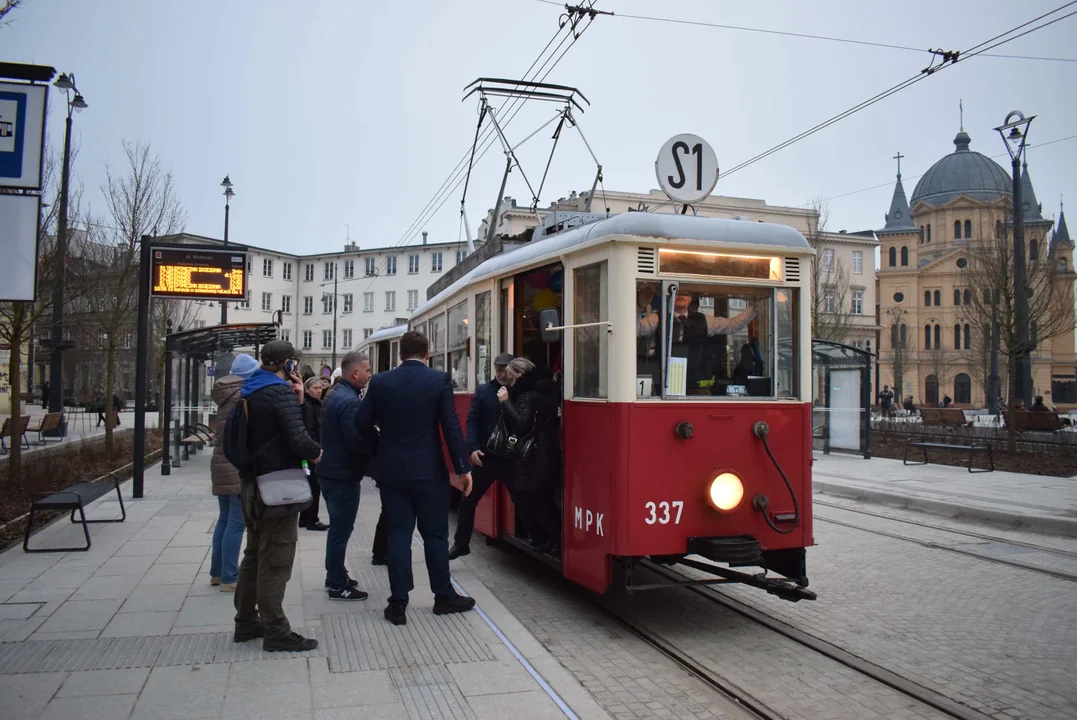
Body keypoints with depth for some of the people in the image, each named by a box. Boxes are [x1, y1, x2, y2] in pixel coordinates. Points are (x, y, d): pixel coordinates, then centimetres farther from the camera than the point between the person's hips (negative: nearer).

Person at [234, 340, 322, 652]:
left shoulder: (249, 392, 12)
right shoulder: (280, 393, -17)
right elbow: (298, 439, -27)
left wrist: (297, 400, 4)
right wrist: (316, 452, -7)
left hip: (252, 484, 9)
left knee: (254, 555, 19)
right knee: (275, 560, -2)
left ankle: (246, 621, 29)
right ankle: (276, 632, 5)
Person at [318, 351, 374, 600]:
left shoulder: (336, 394, 12)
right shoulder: (349, 401, -21)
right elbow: (356, 441, -27)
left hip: (332, 470, 10)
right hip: (343, 474, -10)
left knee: (338, 527, 19)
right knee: (341, 529, -1)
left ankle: (335, 576, 31)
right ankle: (338, 586, 8)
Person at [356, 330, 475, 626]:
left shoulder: (380, 382, 0)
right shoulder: (439, 380, -7)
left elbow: (362, 424, 2)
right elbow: (451, 426, -9)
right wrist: (463, 468, -4)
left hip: (391, 471, 2)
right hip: (429, 470, -2)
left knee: (398, 535, 7)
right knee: (435, 534, 9)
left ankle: (398, 603, 9)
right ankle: (444, 596, 20)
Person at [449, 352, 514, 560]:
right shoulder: (483, 392, 3)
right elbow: (473, 421, -2)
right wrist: (473, 448, -13)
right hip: (485, 457, 2)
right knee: (467, 500, 7)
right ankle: (461, 543, 21)